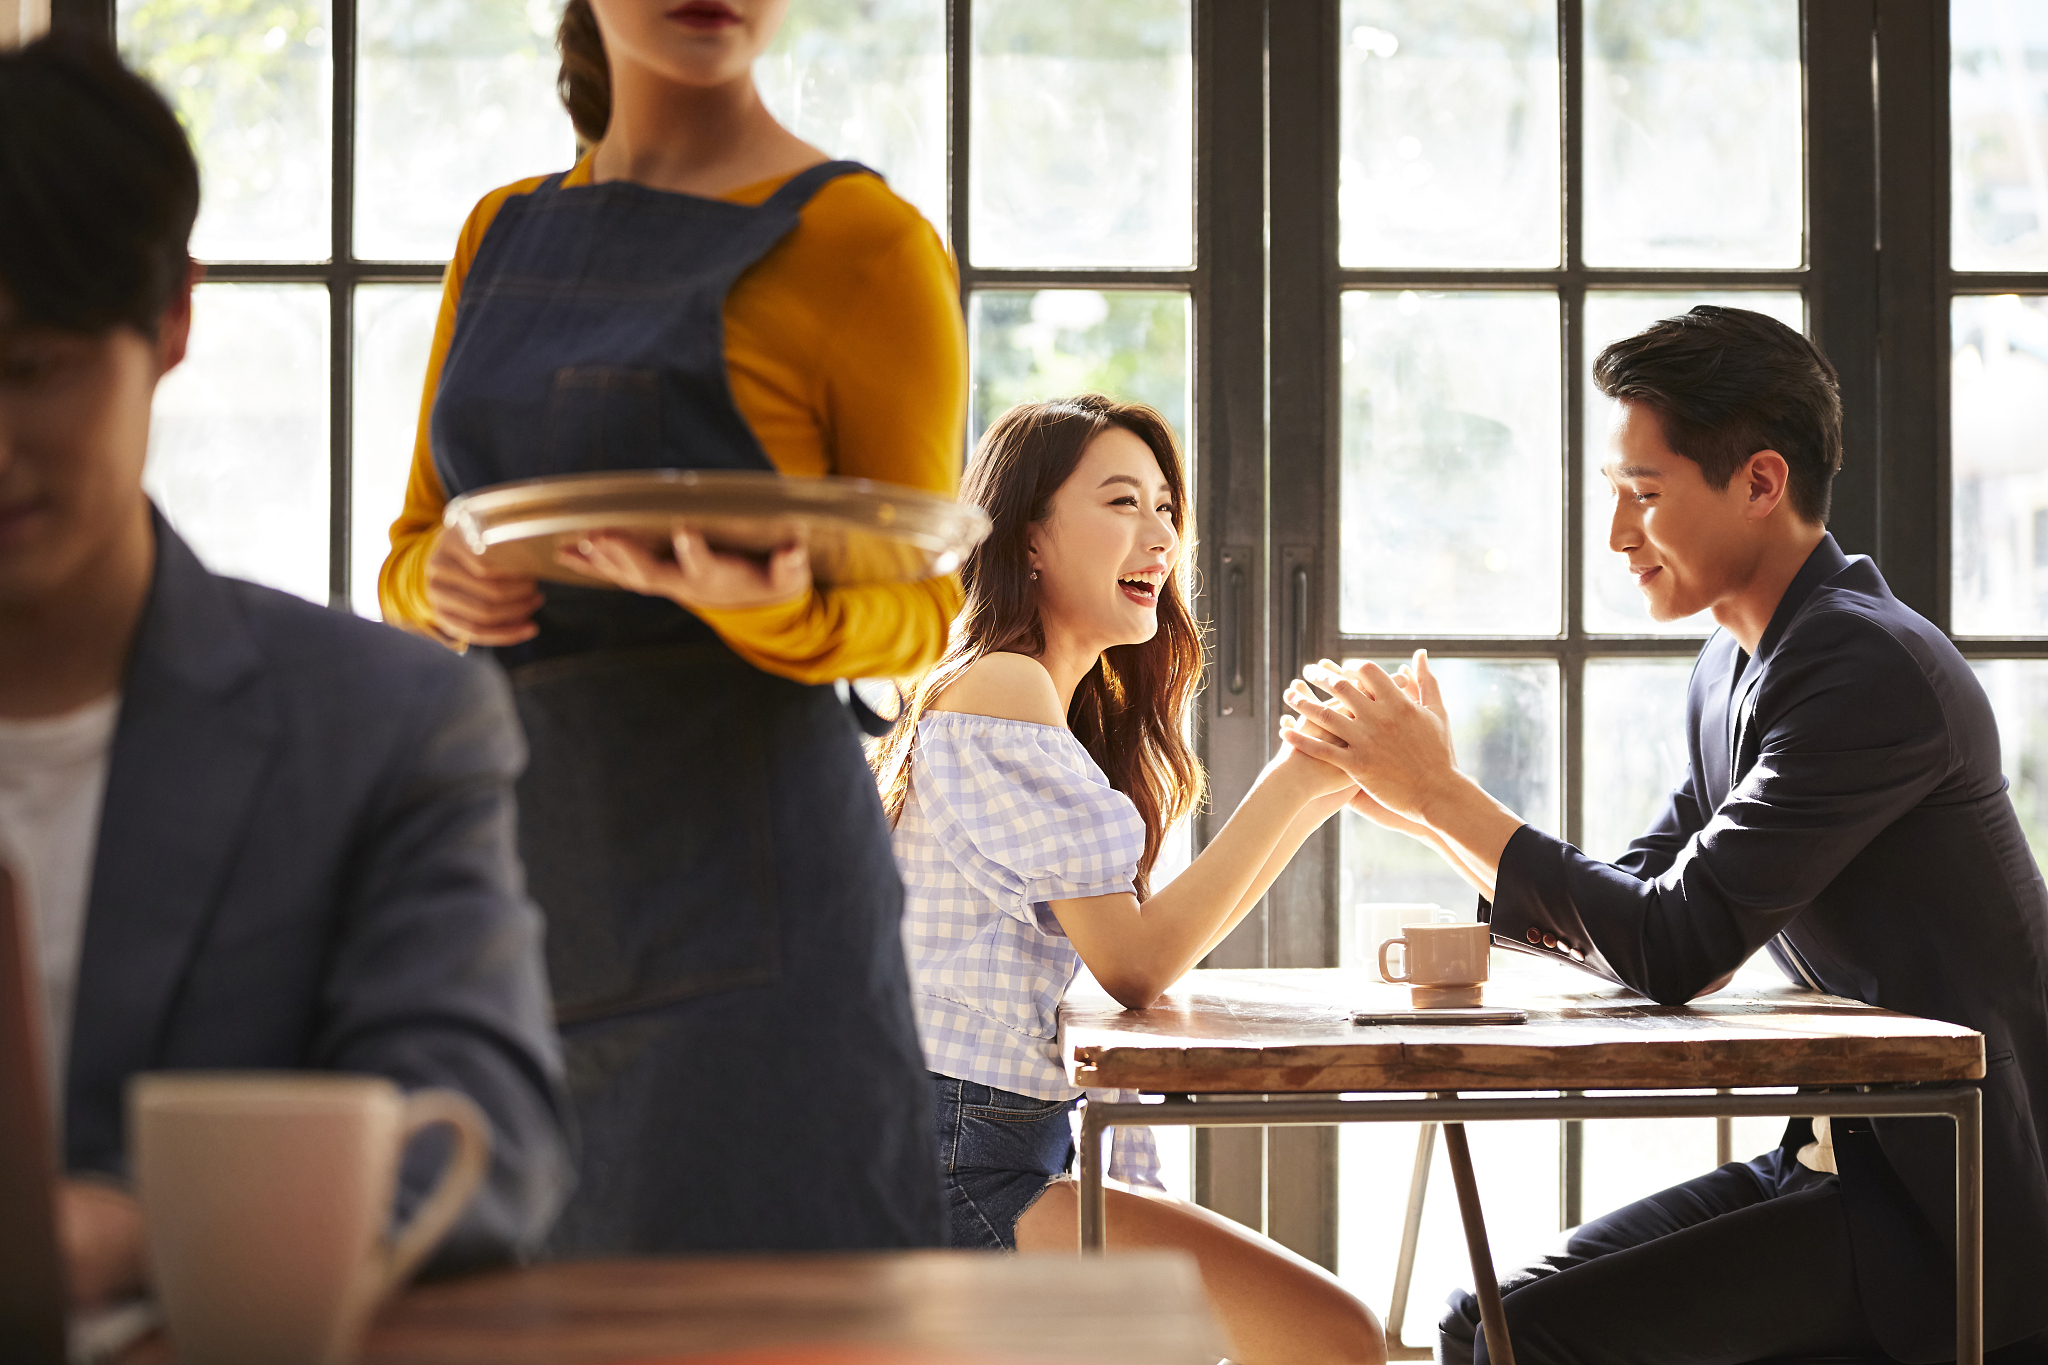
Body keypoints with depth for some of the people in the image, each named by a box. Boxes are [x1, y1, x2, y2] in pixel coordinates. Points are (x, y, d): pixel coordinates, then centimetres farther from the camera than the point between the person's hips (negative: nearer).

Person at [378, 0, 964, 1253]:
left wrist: (770, 606, -23)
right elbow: (414, 548, 20)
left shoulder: (863, 238, -1)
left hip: (738, 878, -5)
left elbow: (919, 608, -1)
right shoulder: (503, 235, 17)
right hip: (511, 865, 5)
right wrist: (442, 587, -4)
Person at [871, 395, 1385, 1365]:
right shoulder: (1001, 691, -13)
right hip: (956, 1166, -10)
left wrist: (1324, 793, 5)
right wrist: (1291, 783, -15)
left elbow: (1165, 932, 12)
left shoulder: (1076, 712, 19)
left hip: (1019, 1148, 10)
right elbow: (1134, 964, -17)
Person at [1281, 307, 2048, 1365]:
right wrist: (1415, 797, 2)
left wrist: (1439, 791, -15)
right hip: (1844, 1154, 9)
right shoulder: (1734, 670, 11)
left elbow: (1677, 951, -21)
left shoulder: (1869, 667, -19)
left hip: (1948, 1208, -8)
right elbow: (1636, 908, 12)